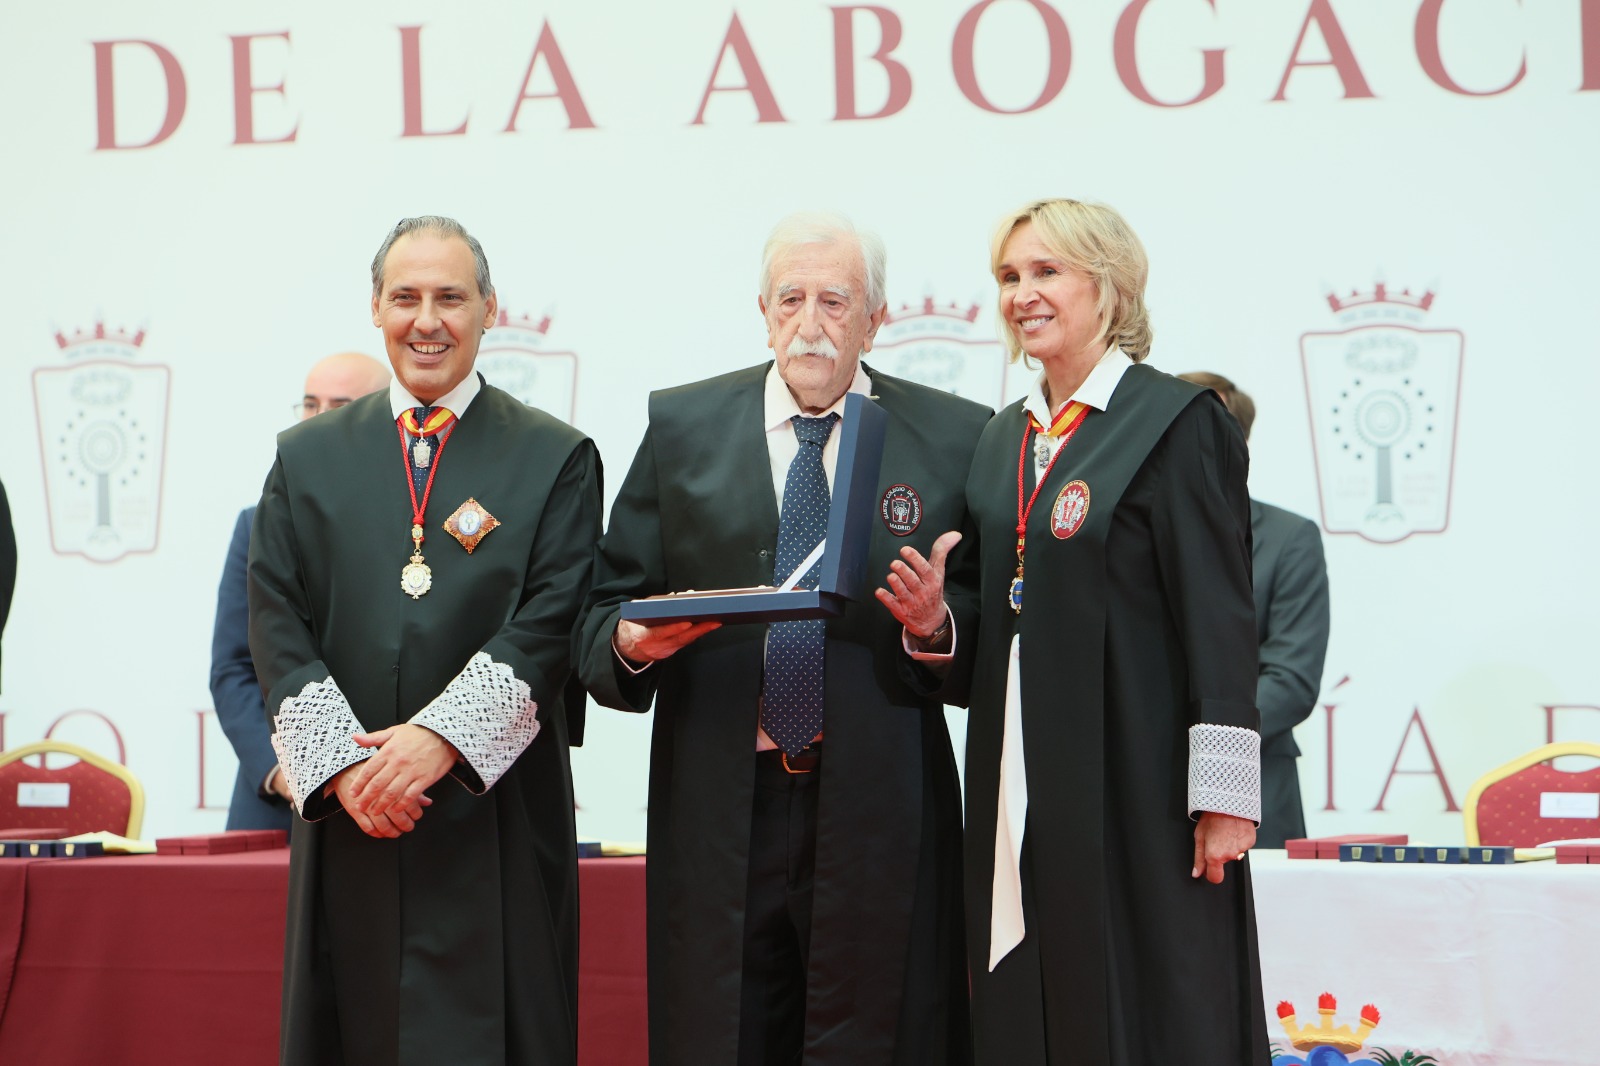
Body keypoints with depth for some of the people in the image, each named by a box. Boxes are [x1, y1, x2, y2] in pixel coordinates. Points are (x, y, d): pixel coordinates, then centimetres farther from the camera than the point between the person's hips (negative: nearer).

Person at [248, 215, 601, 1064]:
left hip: (493, 815, -2)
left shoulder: (556, 459, 5)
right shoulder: (308, 456, 12)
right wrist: (341, 760, -10)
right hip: (345, 809, 2)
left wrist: (442, 736, -17)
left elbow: (549, 625, -5)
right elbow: (277, 623, 4)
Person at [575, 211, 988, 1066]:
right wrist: (634, 642, -14)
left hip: (880, 815, -1)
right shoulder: (680, 427, 10)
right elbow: (604, 611, 8)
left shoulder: (954, 439, 6)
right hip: (718, 812, 1)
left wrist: (937, 625, -16)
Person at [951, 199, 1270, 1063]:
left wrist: (1224, 794, -14)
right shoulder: (1003, 439, 15)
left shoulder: (1177, 422, -6)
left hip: (1137, 785, -7)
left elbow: (1219, 619, -10)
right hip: (1022, 788, 7)